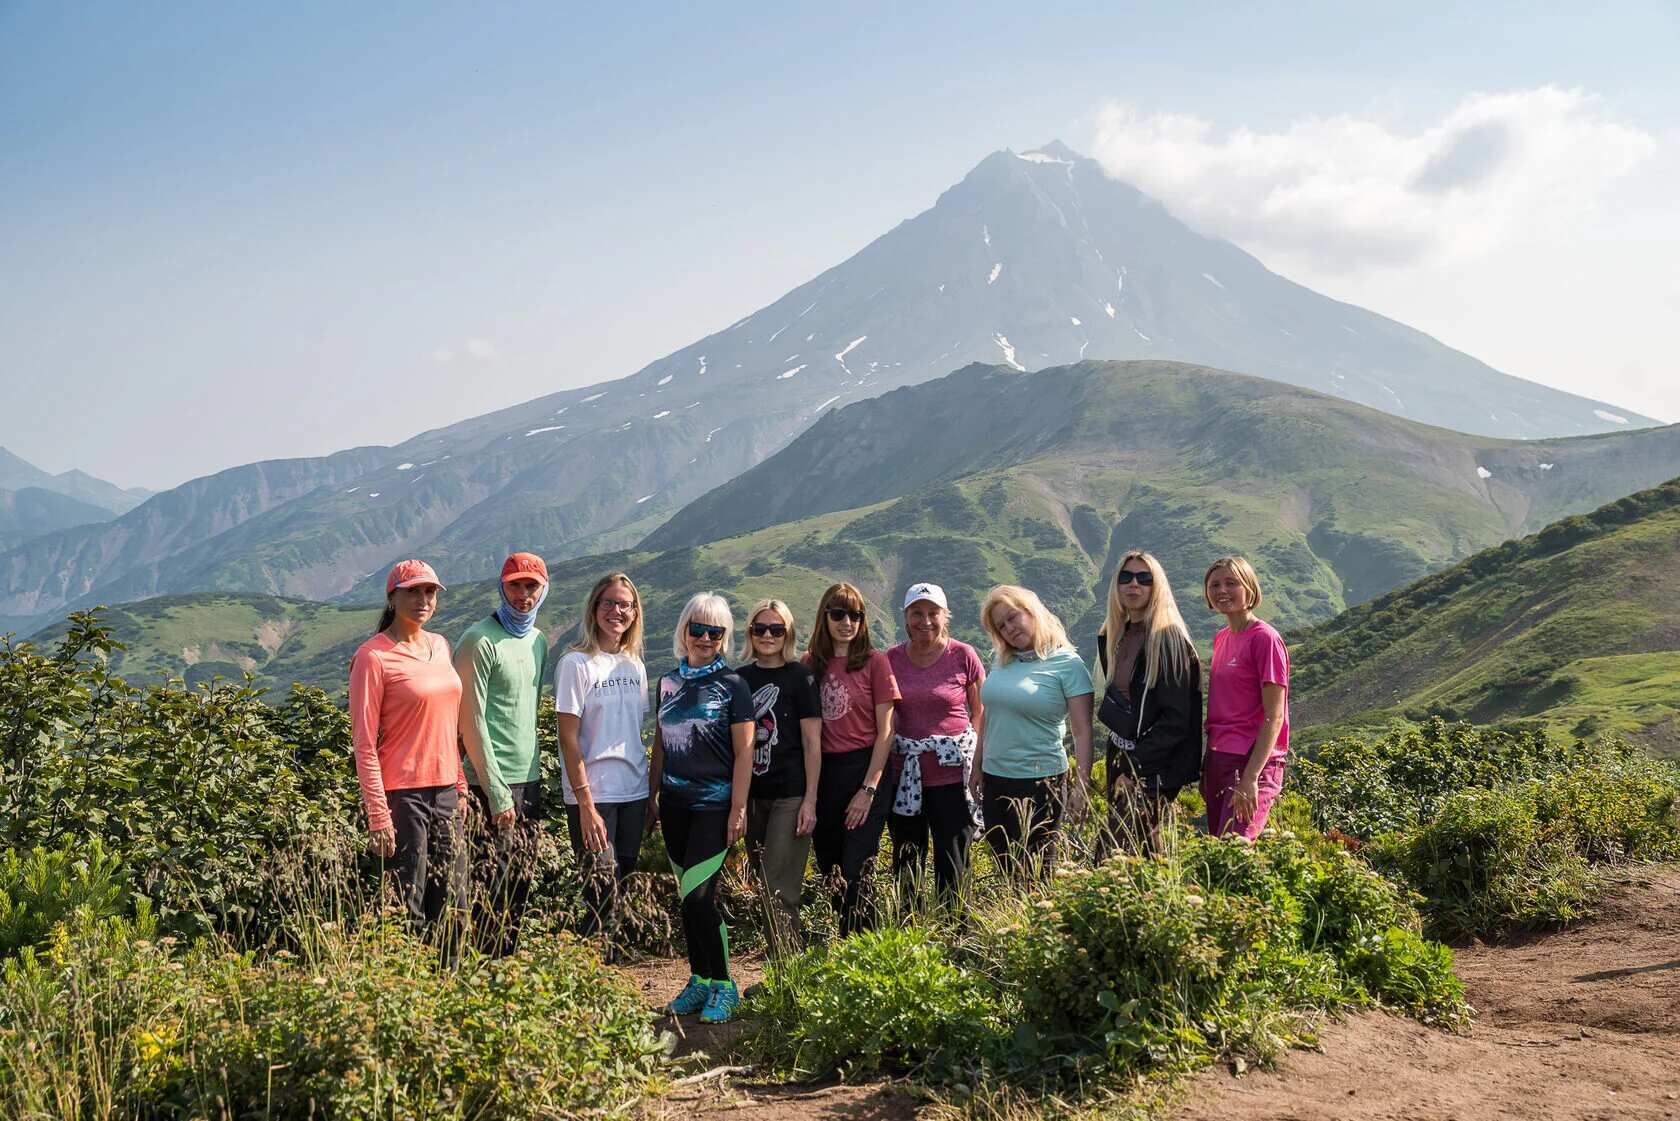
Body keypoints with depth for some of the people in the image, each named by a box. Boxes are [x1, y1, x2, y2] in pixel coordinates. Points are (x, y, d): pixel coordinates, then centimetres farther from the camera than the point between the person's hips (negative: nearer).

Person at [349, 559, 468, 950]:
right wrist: (378, 816, -14)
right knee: (407, 912, 0)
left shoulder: (440, 646, 11)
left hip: (445, 790, 7)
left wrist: (460, 783, 14)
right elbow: (364, 745, -11)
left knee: (452, 906, 11)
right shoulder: (373, 657, -9)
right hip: (402, 794, -7)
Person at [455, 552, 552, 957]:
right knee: (497, 885, -6)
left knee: (521, 884, 10)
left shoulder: (539, 641, 13)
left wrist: (536, 774, 14)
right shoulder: (479, 641, -10)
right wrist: (497, 793, -14)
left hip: (530, 779, 7)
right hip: (494, 783, -7)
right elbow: (471, 722, -13)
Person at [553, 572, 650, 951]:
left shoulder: (634, 665, 11)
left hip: (633, 793, 6)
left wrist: (649, 795, 11)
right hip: (592, 795, -6)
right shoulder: (577, 663, -8)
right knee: (602, 890, -7)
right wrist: (586, 804, -16)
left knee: (622, 876, 9)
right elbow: (568, 738, -11)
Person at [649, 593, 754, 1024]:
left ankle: (722, 985, 1)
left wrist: (738, 808, -10)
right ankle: (699, 980, 20)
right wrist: (652, 794, 14)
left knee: (697, 895, -12)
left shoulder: (732, 685, -3)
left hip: (714, 804, -5)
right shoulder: (669, 682, 10)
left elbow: (743, 752, -5)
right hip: (675, 803, 5)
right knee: (691, 897, 9)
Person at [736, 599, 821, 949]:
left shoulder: (799, 677, -3)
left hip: (790, 795, -5)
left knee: (779, 889, -10)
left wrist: (810, 801, -11)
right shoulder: (740, 678, 9)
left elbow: (812, 742, -5)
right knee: (763, 885, 9)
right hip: (752, 795, 5)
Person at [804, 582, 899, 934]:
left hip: (864, 770, -4)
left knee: (855, 875, -8)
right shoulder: (811, 664, 7)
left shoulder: (875, 662, -3)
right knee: (830, 874, 11)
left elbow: (885, 731, -5)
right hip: (822, 773, 4)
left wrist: (869, 789, -11)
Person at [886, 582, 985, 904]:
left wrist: (973, 757, -6)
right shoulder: (892, 659, 4)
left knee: (952, 863, 3)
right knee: (905, 862, 14)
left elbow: (980, 712, 3)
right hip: (903, 776, 3)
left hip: (951, 774, -3)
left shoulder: (963, 656, -4)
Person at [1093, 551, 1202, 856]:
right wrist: (1118, 760, 13)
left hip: (1155, 767, -8)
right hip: (1119, 756, 8)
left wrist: (1134, 767, -17)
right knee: (1143, 849, 10)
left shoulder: (1169, 640, -12)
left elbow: (1176, 719, -17)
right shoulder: (1113, 638, 12)